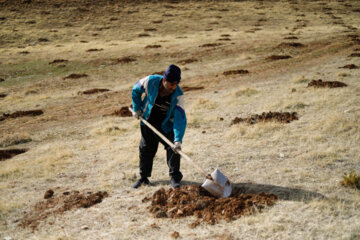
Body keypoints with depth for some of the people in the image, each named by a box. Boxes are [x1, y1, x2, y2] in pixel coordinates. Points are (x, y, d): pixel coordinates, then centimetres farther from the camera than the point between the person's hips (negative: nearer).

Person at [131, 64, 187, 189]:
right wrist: (136, 109, -1)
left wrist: (178, 140, -41)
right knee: (145, 149, 10)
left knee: (173, 149, -10)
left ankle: (175, 177, 6)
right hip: (148, 122, 2)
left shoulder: (178, 95, -28)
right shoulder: (150, 81, -25)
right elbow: (135, 90, -3)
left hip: (166, 124, -1)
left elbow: (180, 119, -32)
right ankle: (143, 177, 26)